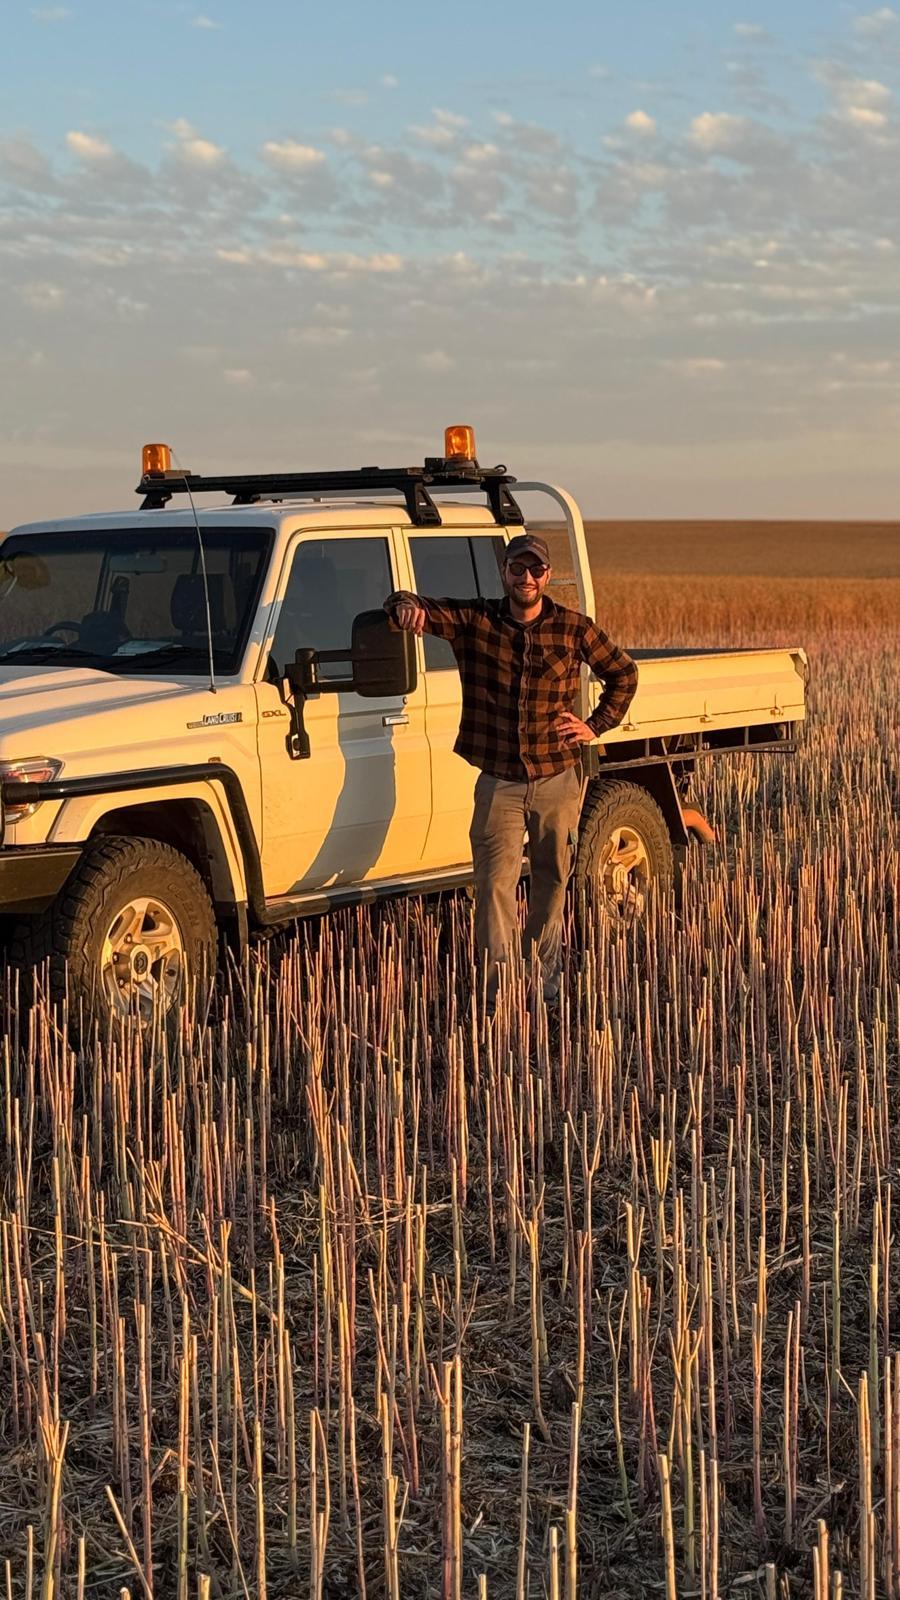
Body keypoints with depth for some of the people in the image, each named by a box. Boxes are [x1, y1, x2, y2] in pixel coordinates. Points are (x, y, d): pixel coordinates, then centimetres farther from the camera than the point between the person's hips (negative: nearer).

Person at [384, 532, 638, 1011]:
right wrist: (407, 606, -32)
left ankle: (544, 984, 25)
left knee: (551, 881, 11)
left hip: (558, 779, 1)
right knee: (495, 883, -9)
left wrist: (596, 726, 3)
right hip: (499, 780, -1)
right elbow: (405, 606, -7)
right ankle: (496, 989, -9)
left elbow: (623, 673, 15)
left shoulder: (575, 629, 1)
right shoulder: (473, 621, -1)